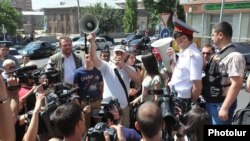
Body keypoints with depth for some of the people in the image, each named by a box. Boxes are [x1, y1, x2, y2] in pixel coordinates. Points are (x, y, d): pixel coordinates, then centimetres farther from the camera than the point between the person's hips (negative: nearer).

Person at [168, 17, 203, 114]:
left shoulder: (193, 55, -21)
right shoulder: (184, 52, 8)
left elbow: (198, 86, -22)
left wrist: (191, 102, -9)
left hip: (182, 101, -9)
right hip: (174, 98, 9)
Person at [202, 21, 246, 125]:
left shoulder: (234, 56, -18)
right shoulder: (218, 55, 9)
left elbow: (236, 85, -23)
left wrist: (225, 108, -24)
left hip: (220, 105, -9)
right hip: (210, 103, 9)